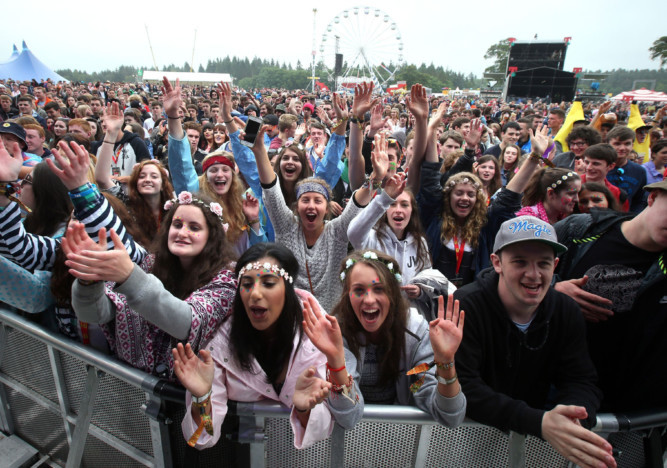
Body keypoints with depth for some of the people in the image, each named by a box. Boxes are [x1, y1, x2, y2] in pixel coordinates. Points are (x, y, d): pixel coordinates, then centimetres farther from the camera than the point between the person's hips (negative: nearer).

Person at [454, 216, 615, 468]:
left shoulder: (567, 312, -2)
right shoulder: (466, 306, -18)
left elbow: (581, 381, -3)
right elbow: (464, 387, -23)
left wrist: (573, 418, -25)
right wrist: (538, 422, -33)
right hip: (471, 433, -3)